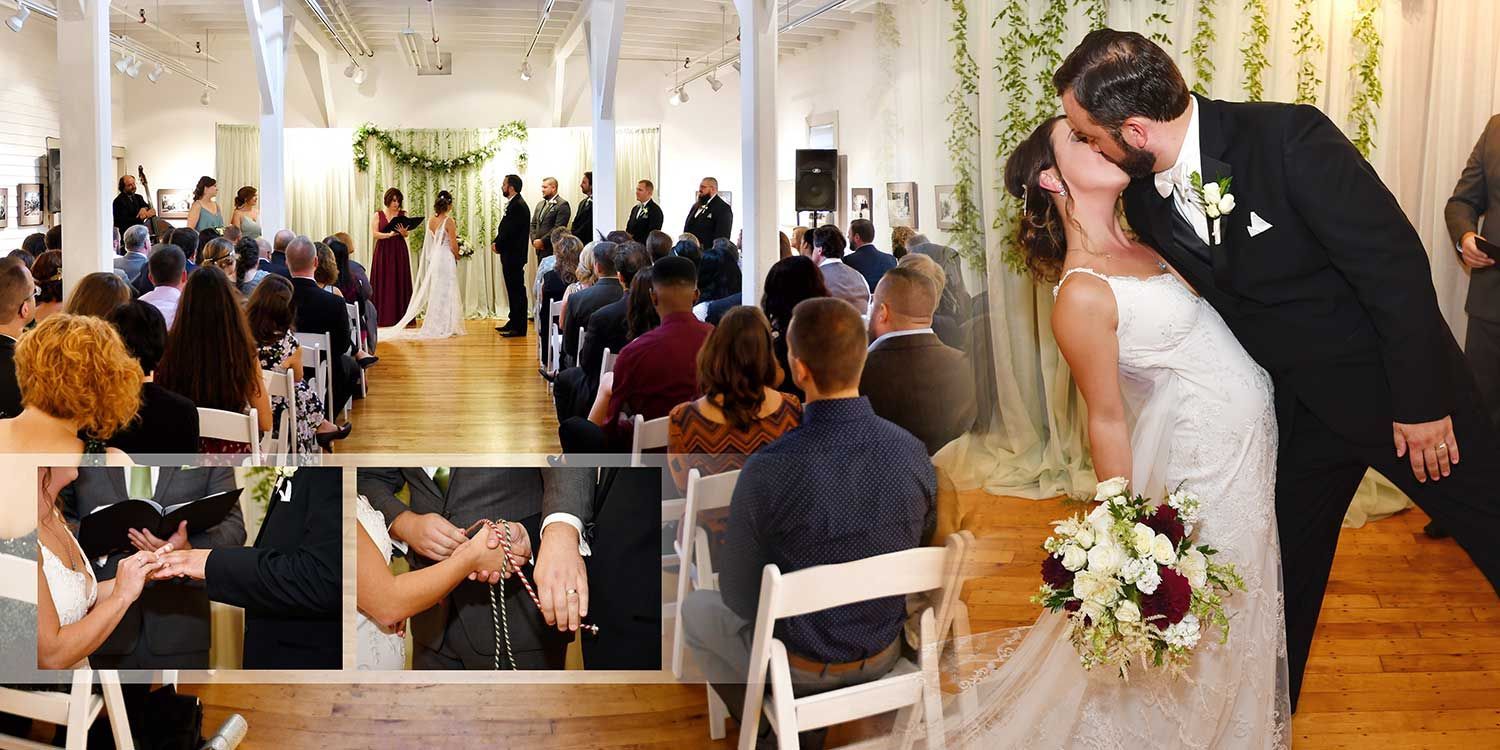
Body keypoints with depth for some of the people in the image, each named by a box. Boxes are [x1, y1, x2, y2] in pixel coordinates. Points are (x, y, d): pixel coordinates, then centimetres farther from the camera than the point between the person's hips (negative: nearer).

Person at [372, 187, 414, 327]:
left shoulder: (403, 214, 7)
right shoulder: (378, 215, 5)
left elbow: (407, 234, 1)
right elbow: (375, 233, -5)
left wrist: (403, 231, -22)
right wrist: (389, 235, -21)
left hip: (399, 252, 1)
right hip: (383, 251, -1)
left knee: (400, 282, -2)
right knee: (384, 283, -4)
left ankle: (400, 317, -1)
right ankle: (384, 317, -4)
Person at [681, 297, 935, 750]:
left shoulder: (767, 471, -30)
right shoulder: (913, 453, -17)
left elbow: (739, 597, -17)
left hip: (797, 668, -4)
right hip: (883, 655, 4)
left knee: (696, 609, 26)